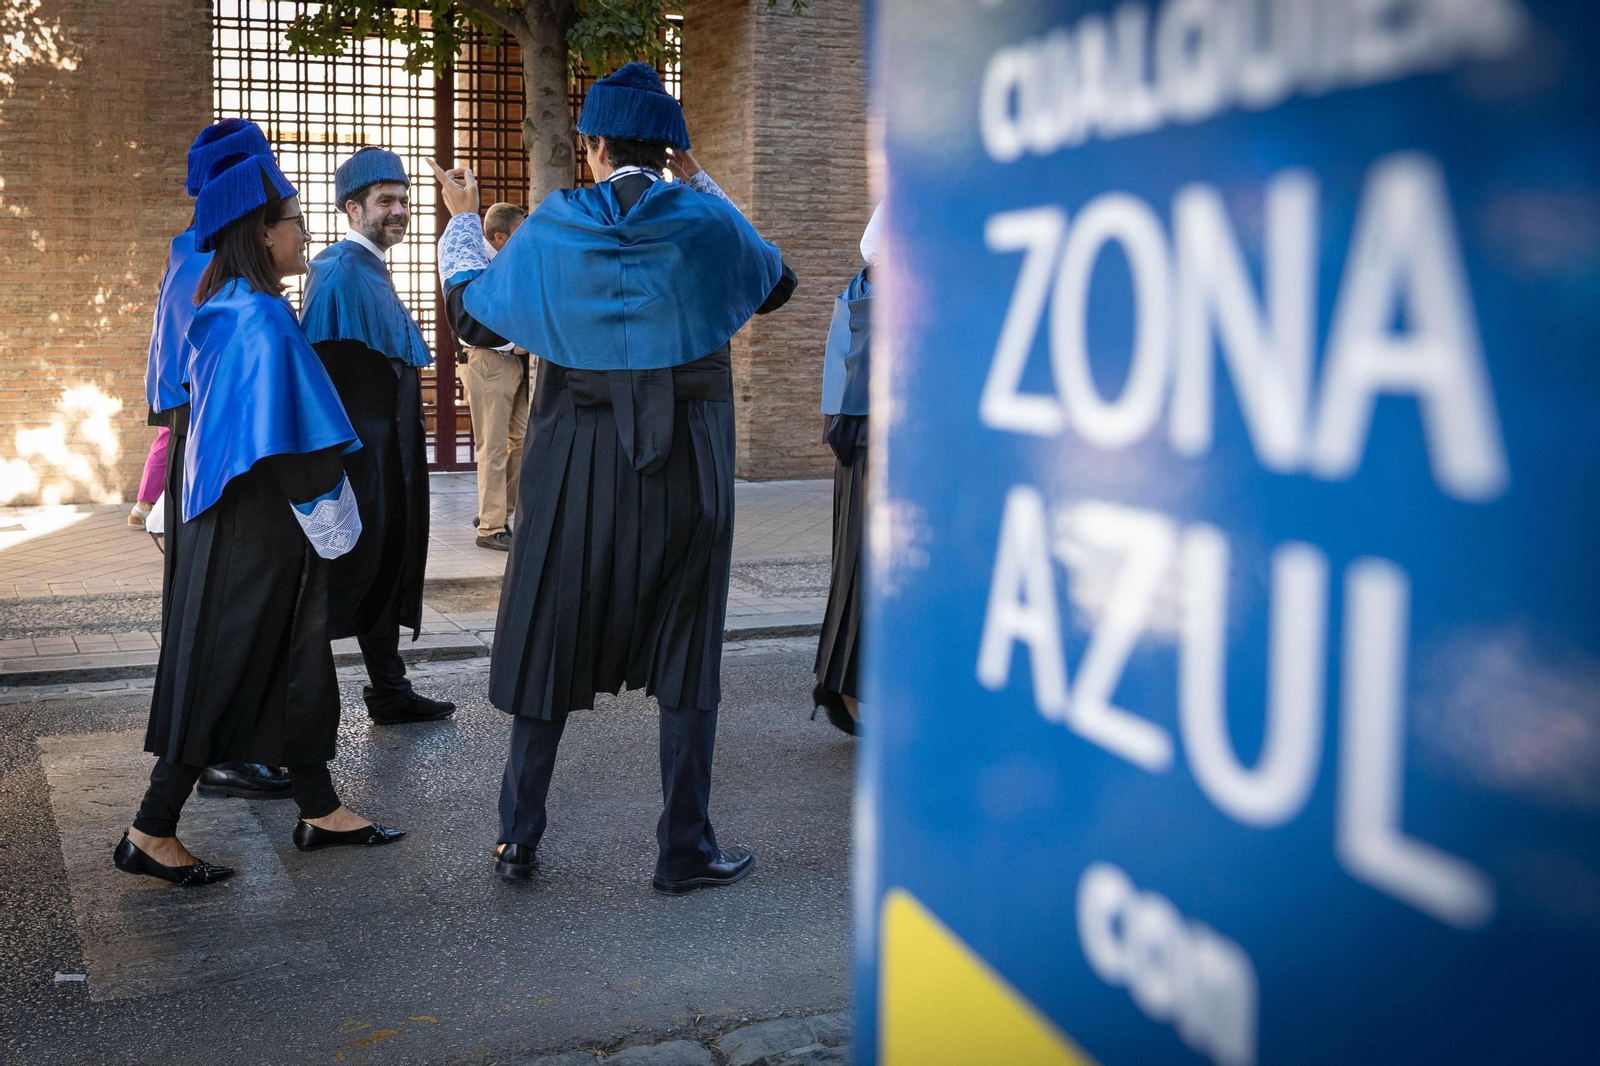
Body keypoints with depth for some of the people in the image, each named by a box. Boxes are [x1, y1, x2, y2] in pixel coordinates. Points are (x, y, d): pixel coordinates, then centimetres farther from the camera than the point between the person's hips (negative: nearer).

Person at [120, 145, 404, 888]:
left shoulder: (223, 314, 8)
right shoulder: (263, 323, -21)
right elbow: (287, 443, -22)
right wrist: (331, 525, -11)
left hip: (240, 521, 9)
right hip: (259, 533, -9)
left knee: (295, 663, 15)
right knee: (224, 673, -1)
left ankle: (318, 811, 25)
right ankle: (151, 833, 9)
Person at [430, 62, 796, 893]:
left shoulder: (550, 229, -4)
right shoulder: (704, 222, -5)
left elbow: (472, 317, 9)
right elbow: (775, 283, 15)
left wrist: (462, 223, 25)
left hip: (578, 463, 1)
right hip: (687, 465, -1)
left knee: (553, 642, 12)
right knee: (687, 653, 8)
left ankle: (519, 837, 20)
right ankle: (684, 848, 13)